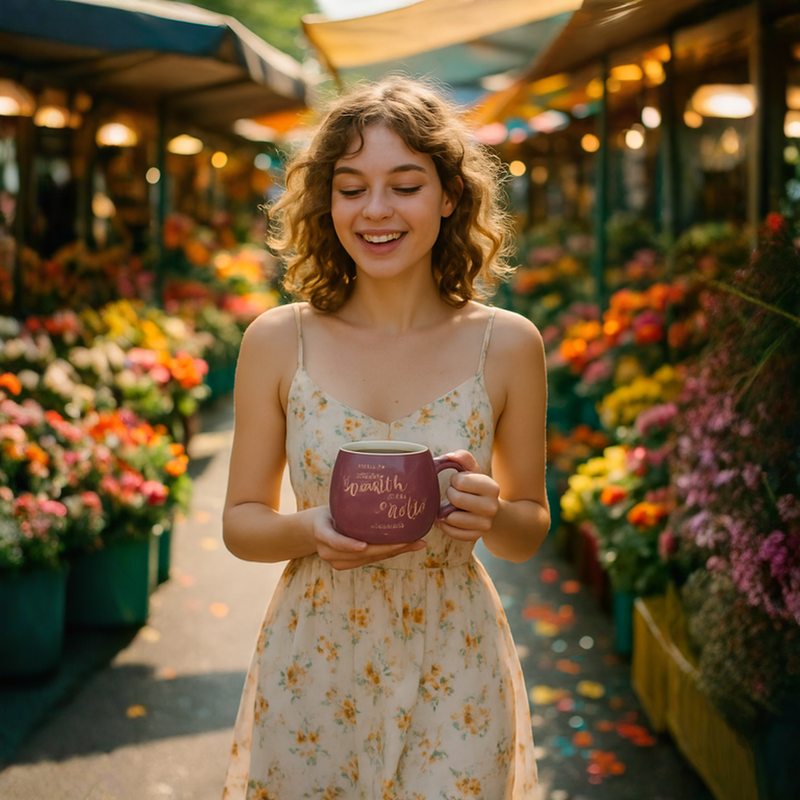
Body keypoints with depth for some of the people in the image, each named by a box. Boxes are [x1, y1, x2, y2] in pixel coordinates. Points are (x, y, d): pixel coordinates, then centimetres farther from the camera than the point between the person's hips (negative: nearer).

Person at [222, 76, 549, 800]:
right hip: (311, 675, 1)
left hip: (452, 680, 0)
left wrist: (491, 514, -19)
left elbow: (531, 532, 4)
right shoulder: (277, 341, -6)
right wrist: (311, 531, -19)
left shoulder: (508, 345, -6)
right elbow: (241, 521, 2)